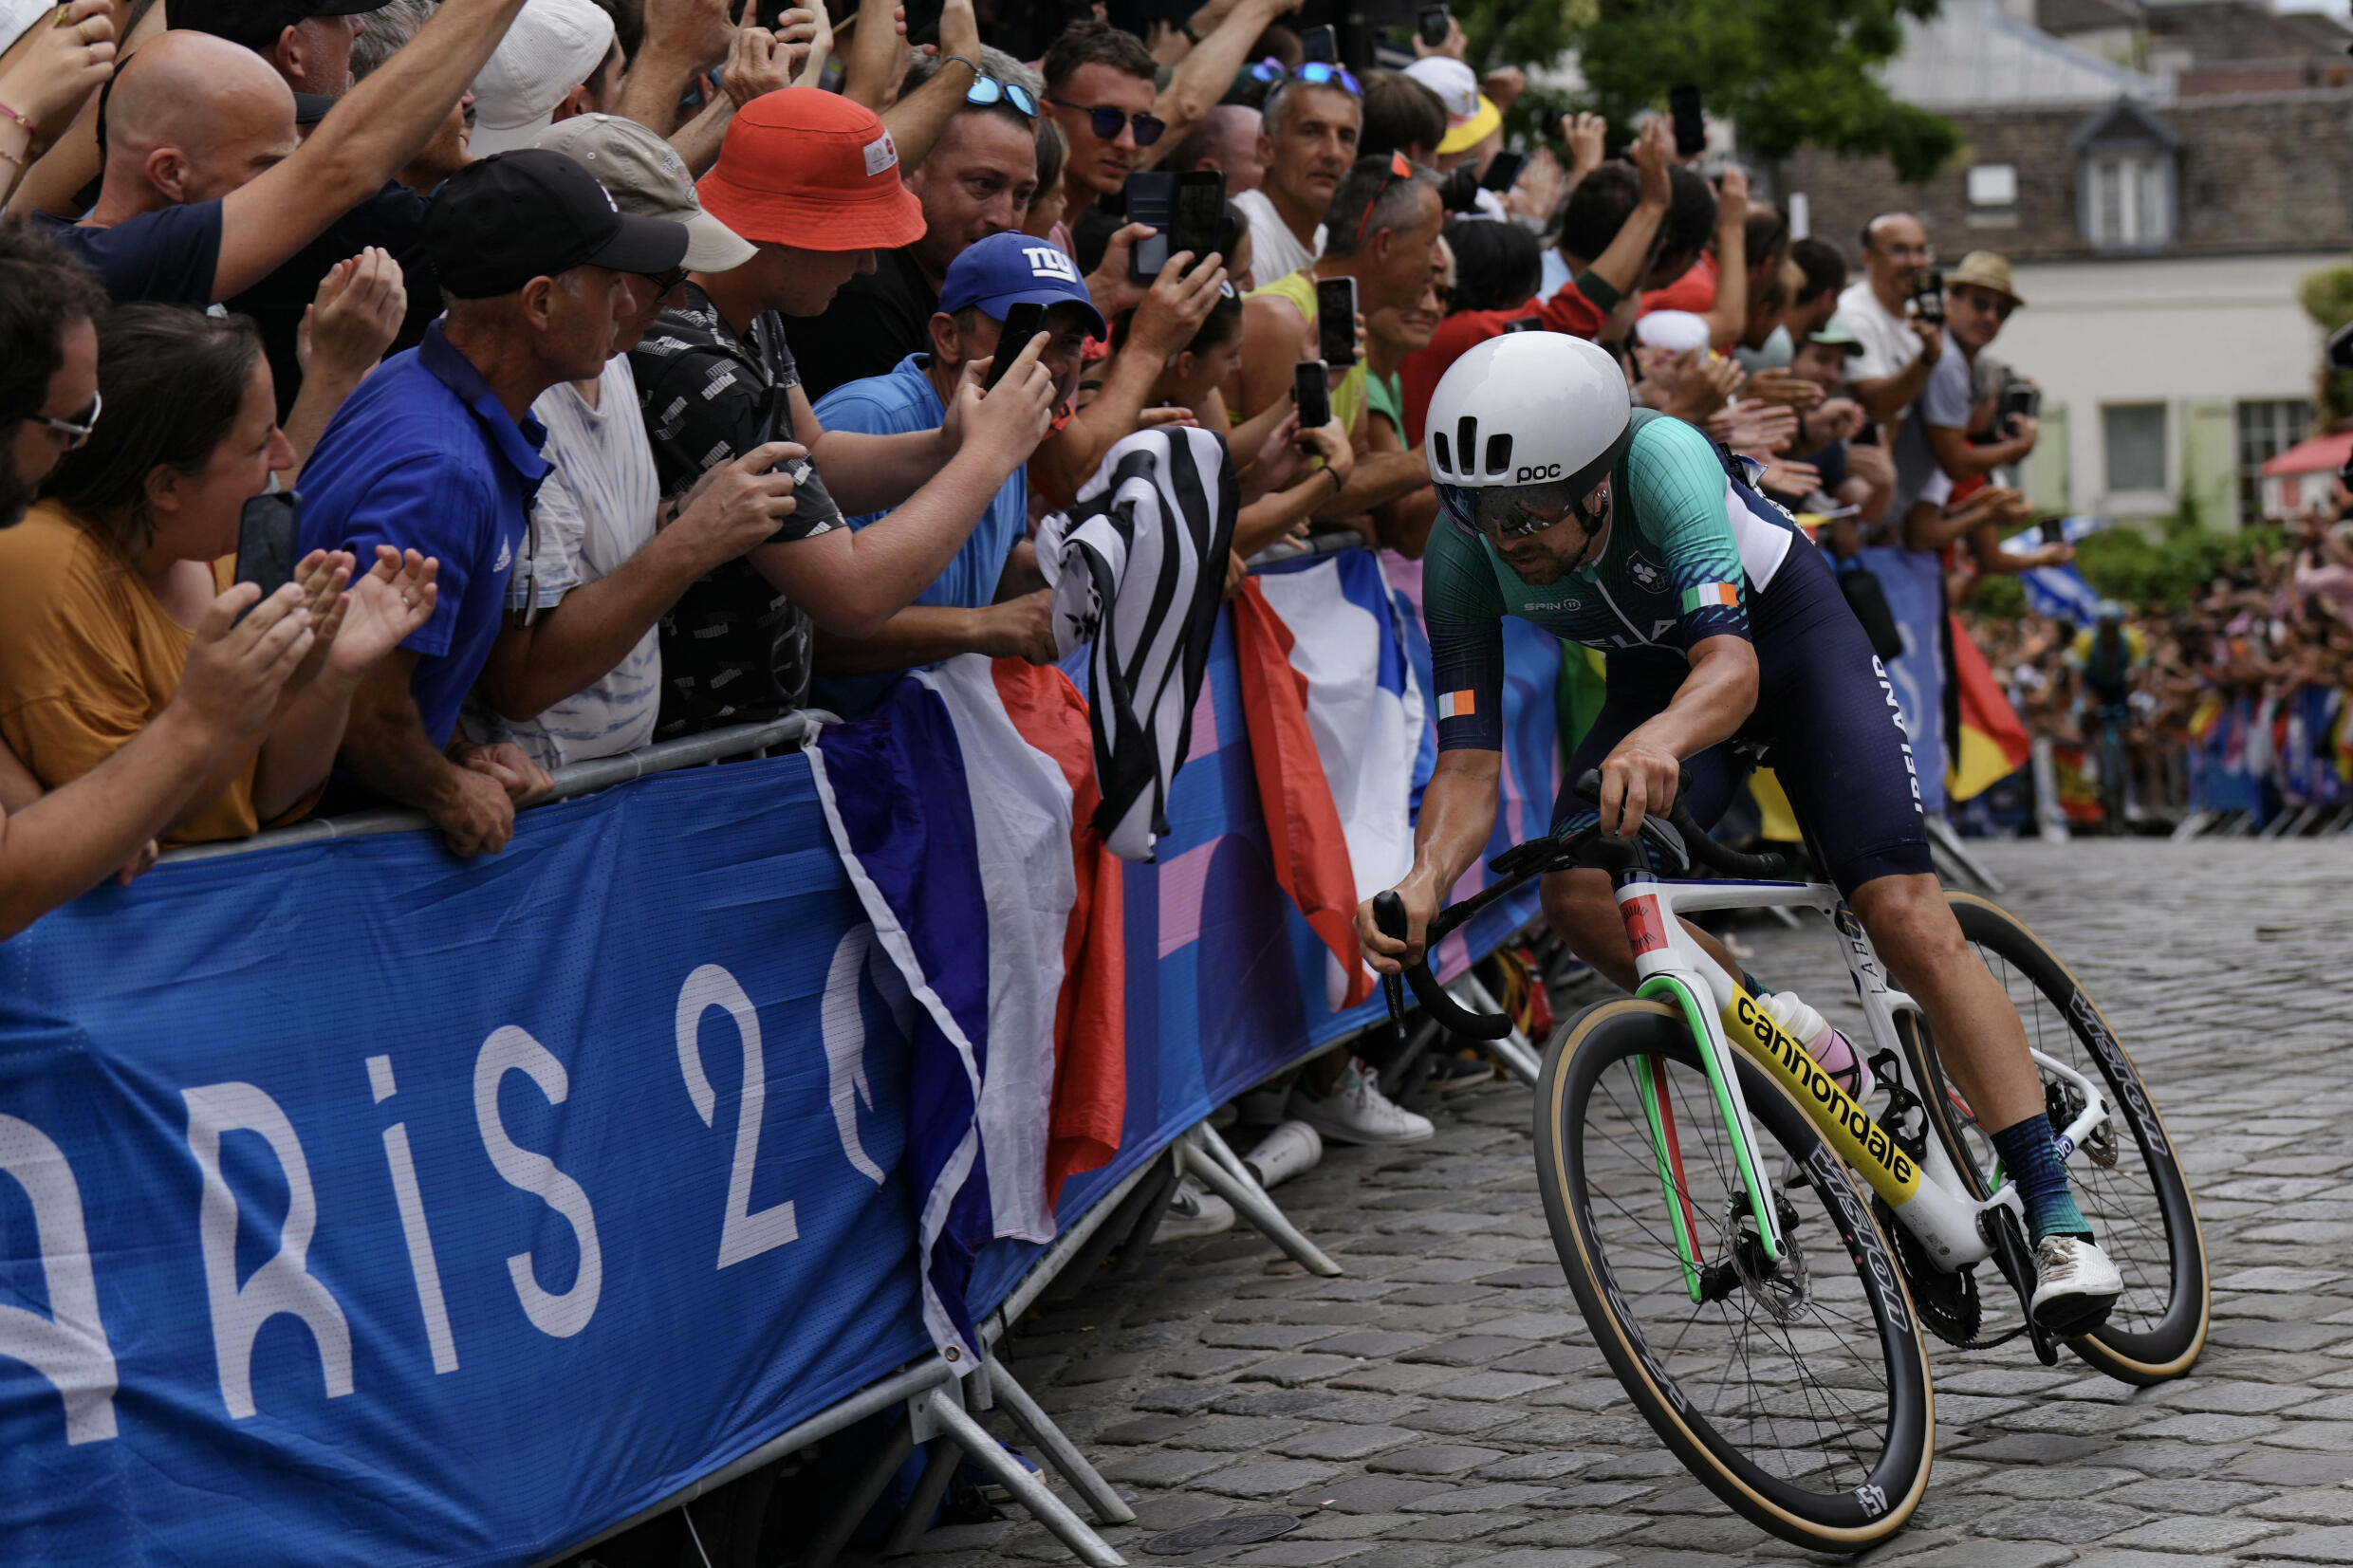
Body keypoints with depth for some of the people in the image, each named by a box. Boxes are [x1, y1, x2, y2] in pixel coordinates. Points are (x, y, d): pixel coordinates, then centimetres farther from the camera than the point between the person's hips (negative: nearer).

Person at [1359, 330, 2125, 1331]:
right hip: (1657, 674, 4)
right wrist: (1426, 879, -46)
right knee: (1578, 891, -24)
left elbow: (1732, 665, -47)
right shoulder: (1463, 557, -26)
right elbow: (1468, 759, -26)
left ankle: (2057, 1222, -12)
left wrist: (1662, 739, -69)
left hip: (1789, 638, -4)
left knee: (1907, 916, -18)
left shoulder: (1660, 458, -37)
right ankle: (1798, 1050, 0)